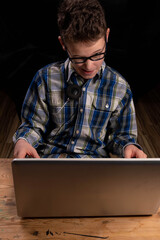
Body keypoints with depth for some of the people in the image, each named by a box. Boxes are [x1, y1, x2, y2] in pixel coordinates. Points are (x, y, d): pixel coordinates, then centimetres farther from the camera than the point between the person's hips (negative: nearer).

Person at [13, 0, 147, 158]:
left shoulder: (119, 87, -1)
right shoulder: (46, 78, -3)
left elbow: (120, 135, 9)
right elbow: (33, 125, 6)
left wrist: (128, 146, -12)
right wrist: (23, 140, -15)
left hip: (95, 158, 0)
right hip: (49, 156, 1)